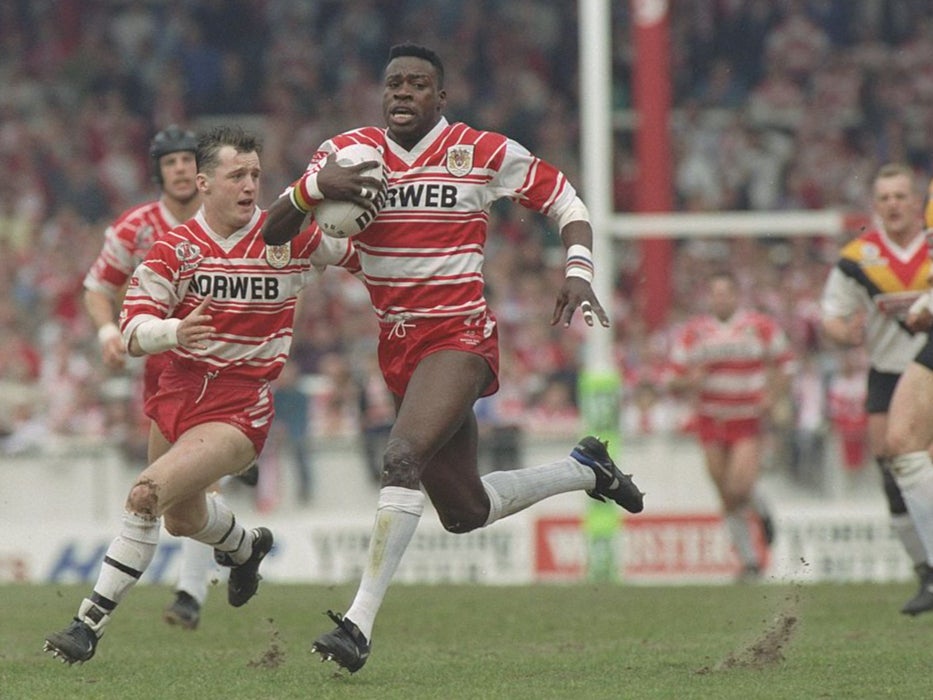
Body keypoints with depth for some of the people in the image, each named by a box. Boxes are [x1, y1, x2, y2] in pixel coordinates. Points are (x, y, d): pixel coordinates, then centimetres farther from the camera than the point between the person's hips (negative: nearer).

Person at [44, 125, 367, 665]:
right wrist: (172, 331, -32)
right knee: (182, 517, 25)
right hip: (178, 392, 4)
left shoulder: (289, 236, -7)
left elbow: (355, 251, 13)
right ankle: (246, 545, 61)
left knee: (149, 493, -24)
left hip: (241, 407, -4)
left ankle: (92, 621, -16)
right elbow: (133, 332, -12)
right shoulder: (176, 248, -5)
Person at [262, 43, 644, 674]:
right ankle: (585, 469, 38)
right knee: (465, 512, 12)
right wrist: (314, 189, -24)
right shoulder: (350, 151, 1)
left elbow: (565, 201, 7)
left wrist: (579, 277, -9)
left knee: (403, 457, -29)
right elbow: (274, 234, -3)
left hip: (460, 337, -5)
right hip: (398, 349, 5)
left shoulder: (483, 153, -5)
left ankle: (361, 622, -30)